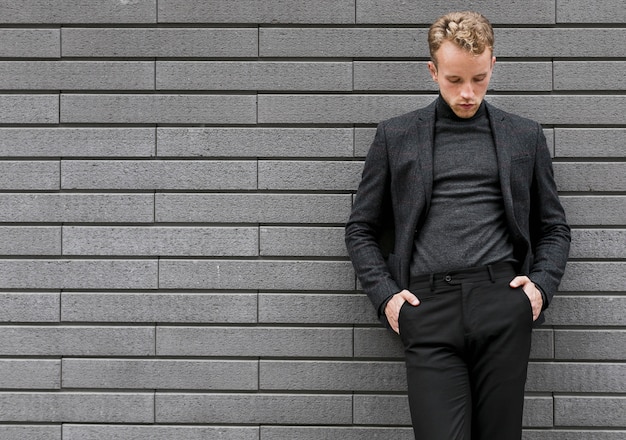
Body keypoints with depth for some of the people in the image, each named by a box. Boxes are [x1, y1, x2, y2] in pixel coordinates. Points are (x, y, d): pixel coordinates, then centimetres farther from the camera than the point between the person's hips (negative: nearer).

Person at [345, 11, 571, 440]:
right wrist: (385, 294, 2)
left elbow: (554, 227, 21)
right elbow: (361, 229, 15)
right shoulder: (395, 136, 13)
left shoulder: (525, 136, 16)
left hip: (502, 303, 1)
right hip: (427, 307, -1)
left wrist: (542, 284, 3)